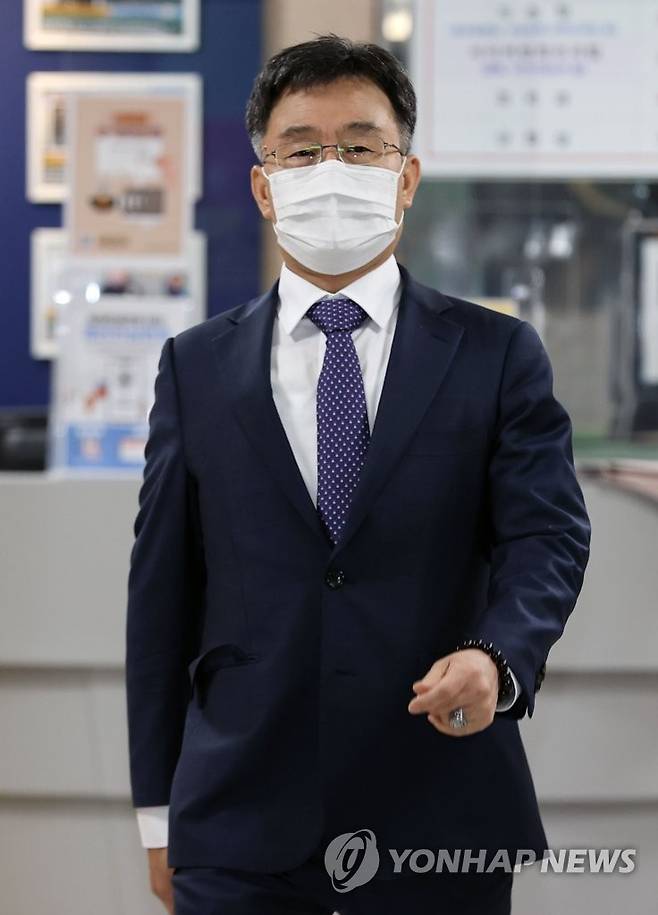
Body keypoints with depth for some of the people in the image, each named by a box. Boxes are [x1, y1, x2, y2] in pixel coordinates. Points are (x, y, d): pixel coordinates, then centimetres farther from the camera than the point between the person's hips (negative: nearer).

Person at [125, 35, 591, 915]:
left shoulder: (498, 355, 3)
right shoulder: (196, 366, 7)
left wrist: (499, 658, -28)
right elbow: (162, 589, 7)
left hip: (443, 828, 0)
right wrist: (159, 809, 4)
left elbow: (548, 535, -7)